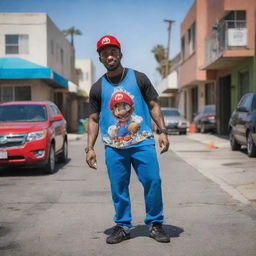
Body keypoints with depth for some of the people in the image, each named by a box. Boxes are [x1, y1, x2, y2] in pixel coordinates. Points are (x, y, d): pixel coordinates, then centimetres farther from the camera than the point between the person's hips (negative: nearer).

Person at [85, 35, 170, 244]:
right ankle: (123, 226, 18)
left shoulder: (139, 78, 7)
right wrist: (90, 148, 4)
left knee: (153, 182, -5)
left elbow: (153, 106, 8)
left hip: (143, 142, -1)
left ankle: (155, 224, 10)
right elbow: (94, 119, 12)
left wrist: (163, 131, -3)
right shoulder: (98, 88, 10)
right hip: (113, 147, 1)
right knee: (118, 188, 3)